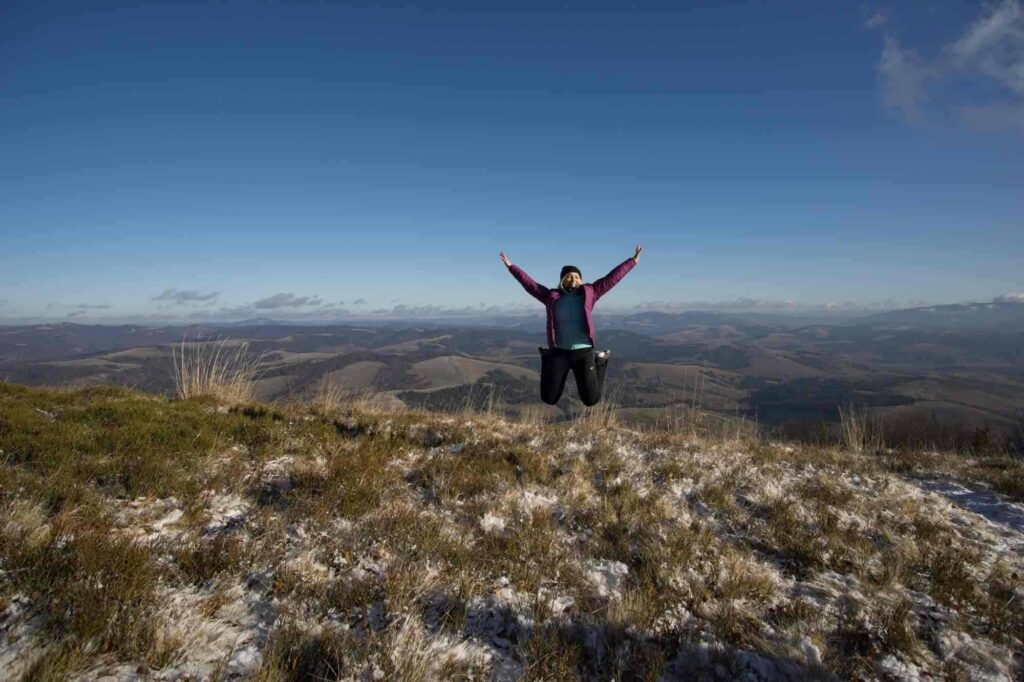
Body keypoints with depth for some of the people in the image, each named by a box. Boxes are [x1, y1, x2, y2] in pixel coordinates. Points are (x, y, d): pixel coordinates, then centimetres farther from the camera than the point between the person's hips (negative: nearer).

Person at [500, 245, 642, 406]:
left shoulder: (588, 293, 6)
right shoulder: (552, 296, 6)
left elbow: (611, 278, 7)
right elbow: (529, 284, 9)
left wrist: (633, 260, 7)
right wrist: (511, 266, 10)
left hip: (583, 352, 0)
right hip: (559, 352, 1)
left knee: (591, 400, 2)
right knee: (549, 399, 7)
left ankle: (600, 362, 31)